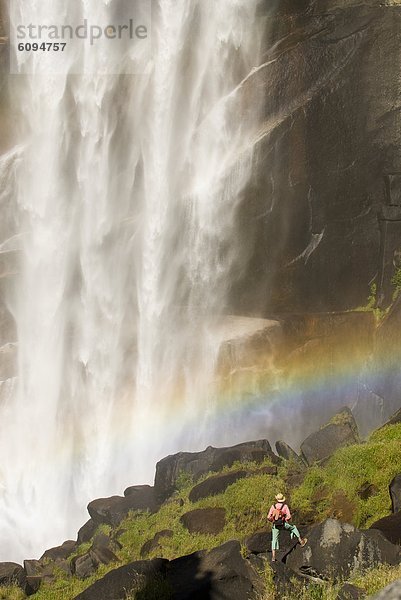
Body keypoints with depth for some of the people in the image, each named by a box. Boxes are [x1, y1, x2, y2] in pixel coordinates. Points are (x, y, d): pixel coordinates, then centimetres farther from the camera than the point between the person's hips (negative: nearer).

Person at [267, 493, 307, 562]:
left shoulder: (273, 506, 0)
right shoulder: (285, 506, -5)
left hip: (275, 525, 1)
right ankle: (301, 541, 30)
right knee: (293, 528, 27)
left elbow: (268, 517, -2)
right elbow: (289, 517, -9)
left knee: (274, 540, 9)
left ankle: (273, 557, 3)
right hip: (283, 524, -1)